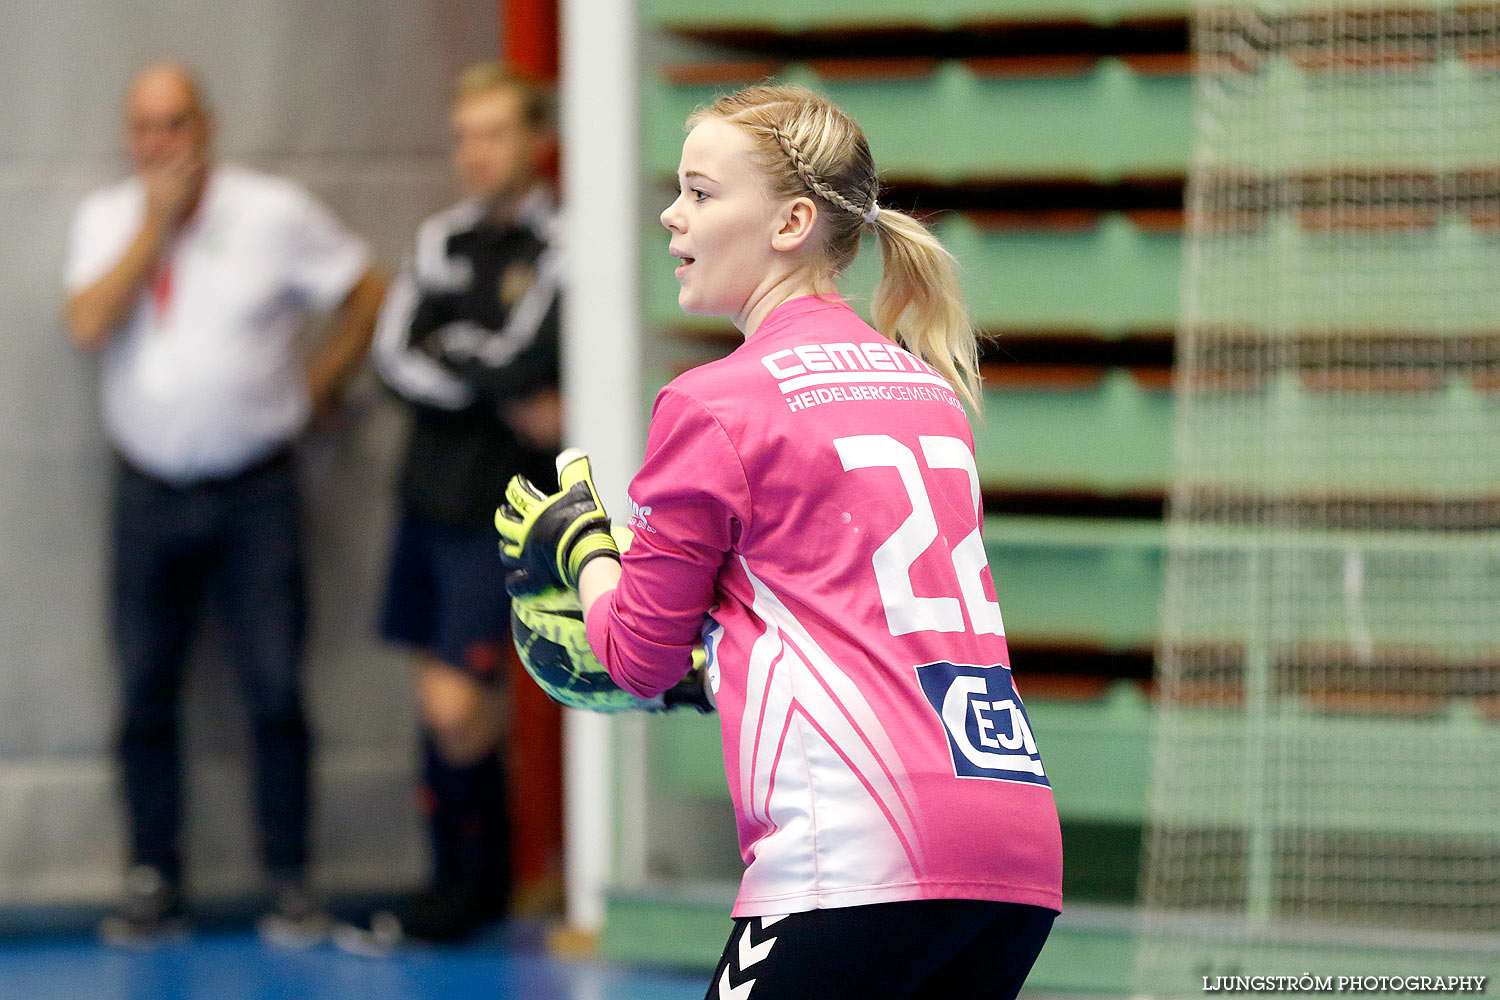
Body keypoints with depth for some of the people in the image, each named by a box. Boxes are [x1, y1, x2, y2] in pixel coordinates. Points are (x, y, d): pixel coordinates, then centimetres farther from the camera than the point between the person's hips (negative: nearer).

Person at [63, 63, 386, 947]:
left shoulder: (276, 213, -2)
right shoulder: (106, 220, 5)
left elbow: (367, 291, 6)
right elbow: (89, 327, -12)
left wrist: (320, 382, 4)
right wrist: (156, 223, -13)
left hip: (254, 493, -2)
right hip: (150, 492, 2)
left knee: (277, 691, -4)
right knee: (146, 696, 4)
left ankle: (293, 884, 4)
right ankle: (154, 883, 11)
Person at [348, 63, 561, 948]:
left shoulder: (559, 250, -11)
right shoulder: (444, 239, 10)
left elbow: (523, 359, -21)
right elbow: (395, 353, 0)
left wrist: (450, 353, -7)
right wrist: (508, 395, -10)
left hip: (503, 513, -7)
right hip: (432, 497, 7)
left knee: (457, 706, -10)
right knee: (444, 695, 10)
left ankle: (470, 884, 7)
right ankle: (477, 884, 19)